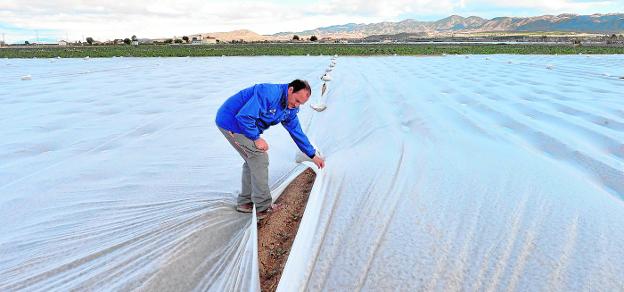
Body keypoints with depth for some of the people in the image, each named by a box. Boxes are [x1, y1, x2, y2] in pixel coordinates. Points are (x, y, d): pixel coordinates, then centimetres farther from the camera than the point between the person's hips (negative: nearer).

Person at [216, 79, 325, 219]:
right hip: (230, 121, -9)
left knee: (253, 160, 11)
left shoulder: (290, 110, 1)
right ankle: (264, 208, -4)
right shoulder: (269, 93, -29)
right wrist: (256, 138, -21)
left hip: (244, 124, 10)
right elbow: (244, 117, -33)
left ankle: (245, 202, 23)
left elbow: (297, 132, 10)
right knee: (260, 158, -12)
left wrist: (313, 155, 12)